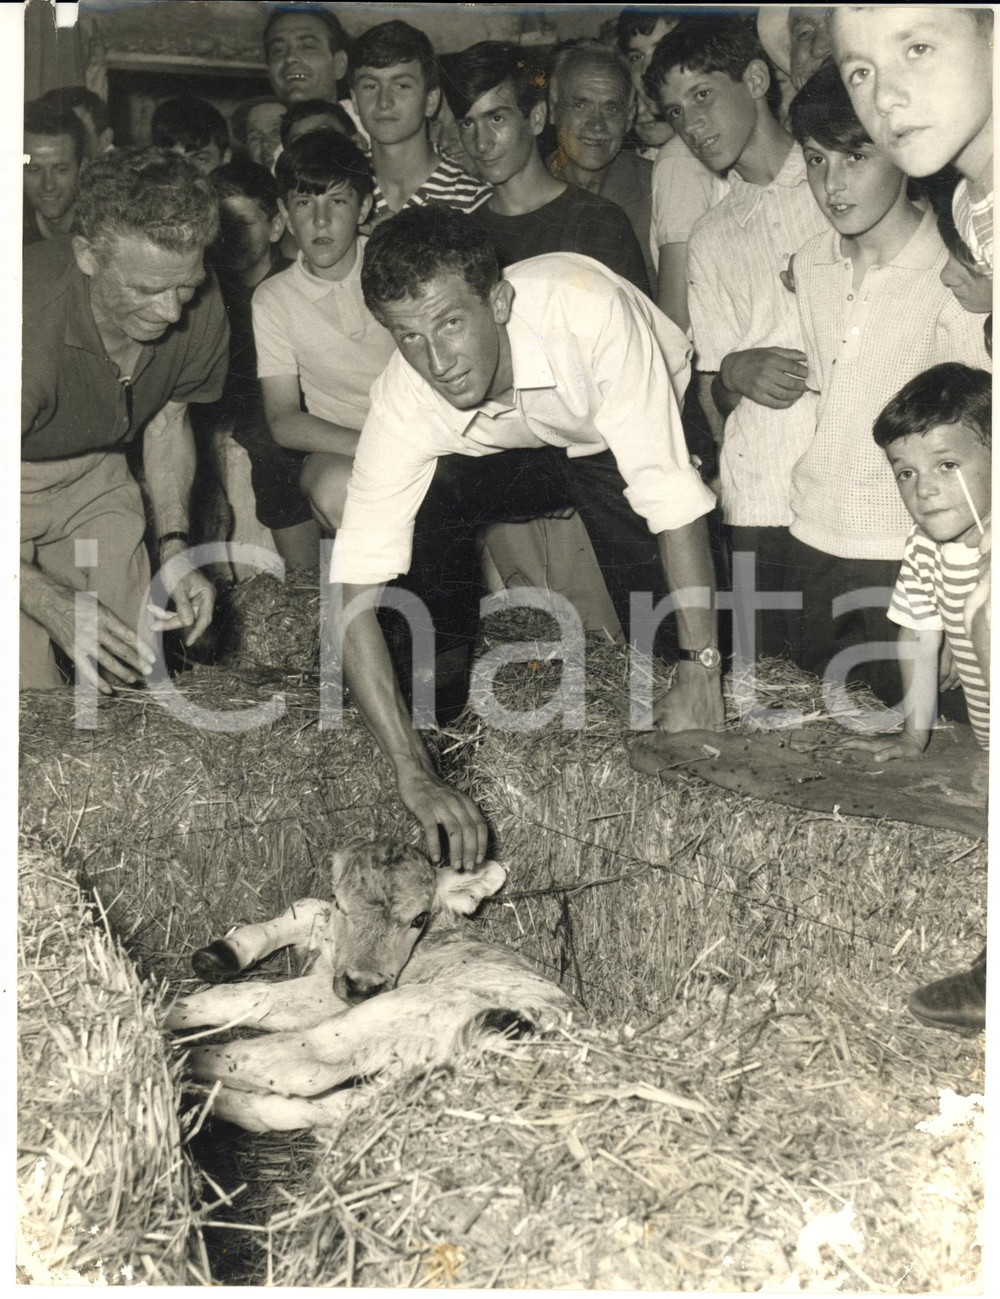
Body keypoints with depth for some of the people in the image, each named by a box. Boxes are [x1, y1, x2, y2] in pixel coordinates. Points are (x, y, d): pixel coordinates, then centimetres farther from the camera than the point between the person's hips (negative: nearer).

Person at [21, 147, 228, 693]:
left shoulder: (199, 309, -18)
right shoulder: (28, 324, -38)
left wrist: (173, 546, -8)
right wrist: (54, 605, -38)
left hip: (92, 472, 5)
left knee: (134, 671, -1)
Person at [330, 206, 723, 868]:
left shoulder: (585, 309, -41)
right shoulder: (404, 404, -32)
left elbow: (670, 491, -38)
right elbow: (354, 593, -35)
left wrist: (701, 671, -40)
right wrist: (416, 774, -44)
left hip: (635, 431, -2)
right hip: (506, 445, 3)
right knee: (426, 506, -24)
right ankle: (445, 670, 3)